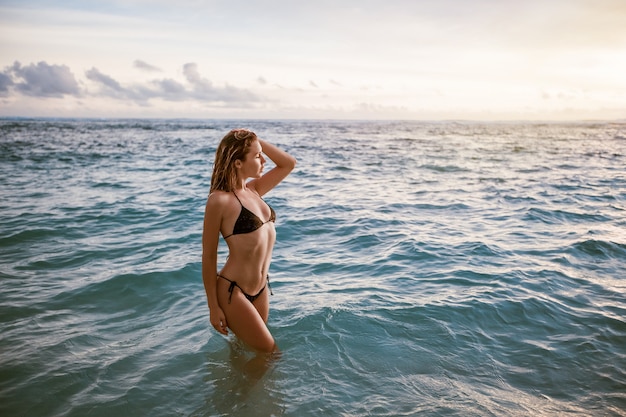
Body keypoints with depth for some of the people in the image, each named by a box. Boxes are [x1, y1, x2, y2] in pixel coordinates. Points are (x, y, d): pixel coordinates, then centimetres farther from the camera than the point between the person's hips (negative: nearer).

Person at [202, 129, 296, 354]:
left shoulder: (253, 190, 4)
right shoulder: (220, 200, -18)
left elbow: (289, 163, 10)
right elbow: (208, 256, -13)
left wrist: (257, 141, -2)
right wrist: (213, 306, -10)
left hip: (261, 289, 7)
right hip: (232, 292, -7)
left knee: (243, 348, 23)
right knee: (270, 352, 4)